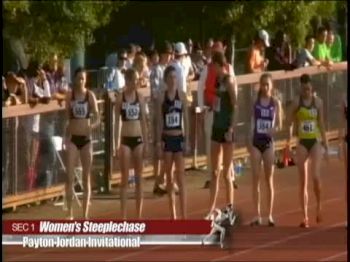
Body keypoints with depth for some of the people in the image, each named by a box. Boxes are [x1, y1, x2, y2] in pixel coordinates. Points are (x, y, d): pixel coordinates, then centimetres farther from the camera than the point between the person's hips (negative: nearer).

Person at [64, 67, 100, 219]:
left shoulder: (90, 95, -3)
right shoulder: (70, 95, 0)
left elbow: (97, 118, -6)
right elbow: (67, 117, 3)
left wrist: (93, 125, -28)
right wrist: (66, 136, -7)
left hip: (86, 138, 0)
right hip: (72, 138, 0)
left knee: (87, 177, 5)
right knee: (70, 176, -8)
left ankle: (85, 214, 10)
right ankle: (70, 213, -4)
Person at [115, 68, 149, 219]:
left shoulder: (140, 98, 4)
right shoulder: (120, 98, -3)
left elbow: (143, 121, 7)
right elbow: (117, 121, -1)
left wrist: (146, 143, 3)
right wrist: (117, 143, -7)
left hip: (138, 139, 3)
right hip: (125, 140, -3)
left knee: (139, 178, 5)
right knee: (125, 178, -1)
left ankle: (139, 215, 10)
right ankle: (123, 216, 1)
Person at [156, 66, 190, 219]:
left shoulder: (181, 96, -1)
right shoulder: (162, 97, 1)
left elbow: (186, 119, 1)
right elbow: (160, 120, 3)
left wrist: (187, 140, -3)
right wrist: (159, 140, -2)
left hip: (179, 138, -1)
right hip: (167, 138, 1)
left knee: (180, 177, -6)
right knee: (169, 176, 8)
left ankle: (184, 215, -8)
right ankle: (172, 214, 15)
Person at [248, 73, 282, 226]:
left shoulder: (276, 103, 0)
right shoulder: (255, 102, 3)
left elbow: (279, 125, 1)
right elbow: (252, 122, 8)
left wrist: (274, 129, -20)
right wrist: (249, 142, 3)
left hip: (268, 142, -1)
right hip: (256, 142, 1)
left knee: (269, 179, 4)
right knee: (256, 179, 0)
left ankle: (270, 215, 9)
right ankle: (257, 215, 4)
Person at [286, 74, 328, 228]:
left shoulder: (318, 102, 3)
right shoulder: (296, 102, -2)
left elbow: (321, 122, 9)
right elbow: (289, 122, -2)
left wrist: (324, 140, 9)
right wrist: (289, 137, -16)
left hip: (315, 141, 0)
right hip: (302, 142, 0)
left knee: (315, 176, -15)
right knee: (303, 181, 1)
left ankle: (318, 206, 10)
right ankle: (305, 217, 5)